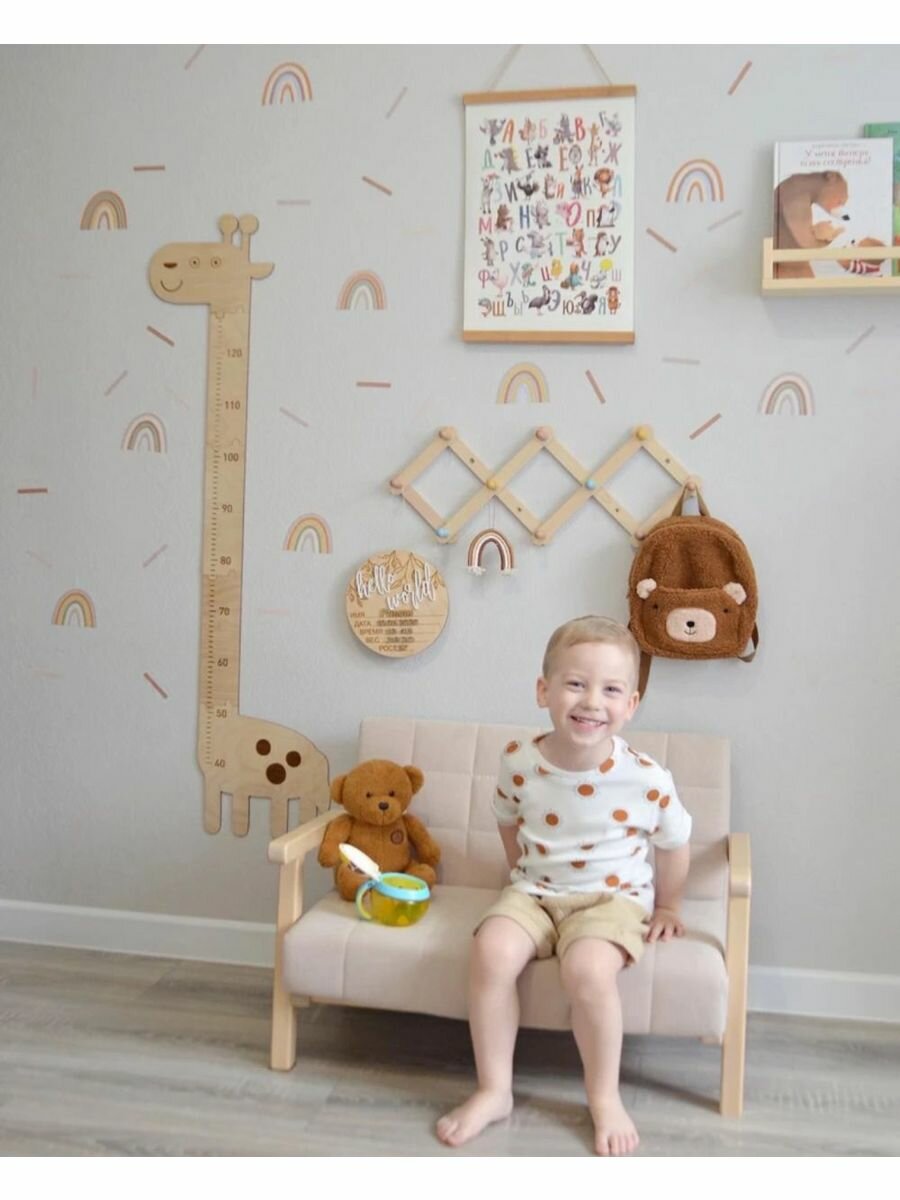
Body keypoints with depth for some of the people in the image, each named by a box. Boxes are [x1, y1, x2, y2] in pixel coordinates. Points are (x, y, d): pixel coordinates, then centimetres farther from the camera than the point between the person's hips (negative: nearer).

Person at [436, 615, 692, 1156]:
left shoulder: (647, 779, -17)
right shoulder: (519, 761, -11)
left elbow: (674, 844, 1)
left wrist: (666, 907, 11)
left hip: (612, 898, -2)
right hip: (534, 892, 3)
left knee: (588, 969, -32)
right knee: (493, 951, -25)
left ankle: (605, 1097, -5)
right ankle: (494, 1090, -4)